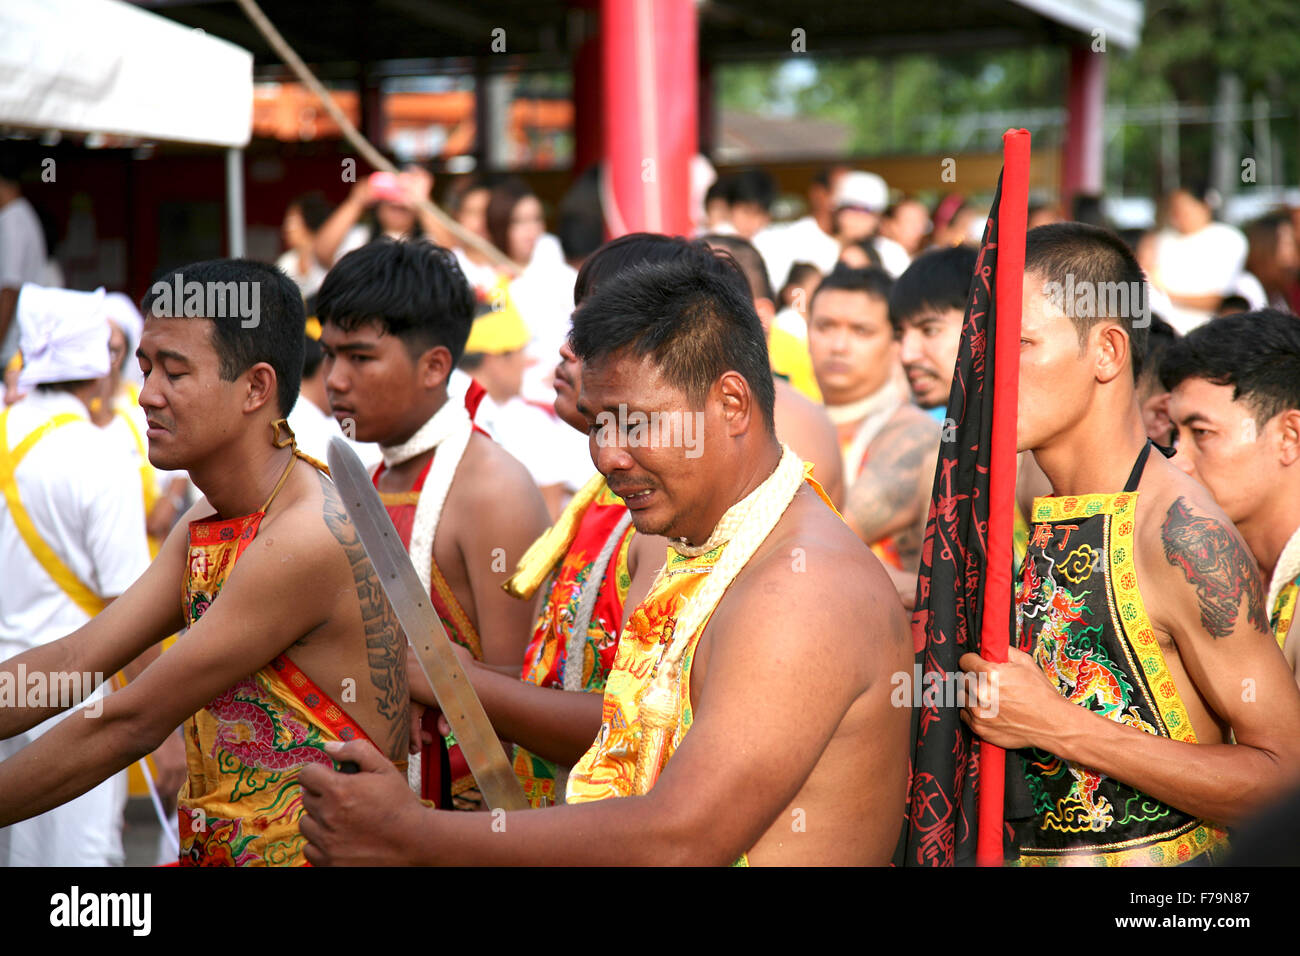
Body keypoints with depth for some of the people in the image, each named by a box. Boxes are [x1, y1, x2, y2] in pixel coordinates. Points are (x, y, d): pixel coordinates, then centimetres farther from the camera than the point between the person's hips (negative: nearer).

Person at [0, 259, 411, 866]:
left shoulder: (311, 537, -19)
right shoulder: (208, 526, 10)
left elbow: (130, 724, -16)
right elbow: (73, 663, 6)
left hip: (321, 850, -8)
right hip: (215, 851, 8)